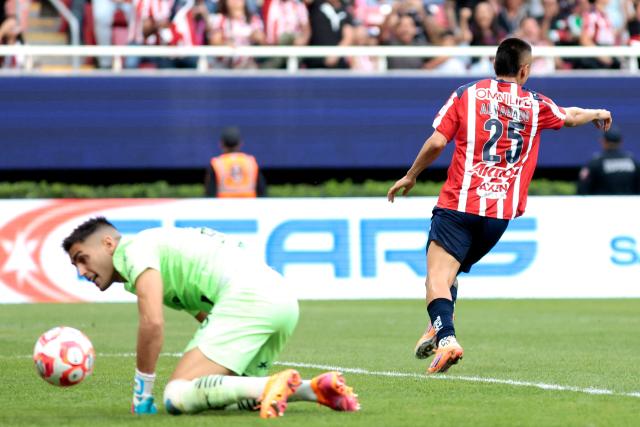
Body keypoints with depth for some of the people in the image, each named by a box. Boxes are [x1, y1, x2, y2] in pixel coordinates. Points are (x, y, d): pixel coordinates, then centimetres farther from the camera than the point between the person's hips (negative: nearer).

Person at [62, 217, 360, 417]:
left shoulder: (134, 249, 4)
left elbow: (152, 323, -10)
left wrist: (142, 394, -2)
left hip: (246, 296, -10)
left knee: (177, 398, -12)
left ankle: (272, 385, -25)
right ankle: (315, 388, 1)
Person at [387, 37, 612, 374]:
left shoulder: (466, 94, 5)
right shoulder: (536, 105, 12)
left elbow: (436, 142, -1)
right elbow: (570, 117, 32)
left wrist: (409, 177, 13)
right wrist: (598, 114, 54)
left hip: (459, 202, -3)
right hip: (502, 212, 3)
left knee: (437, 276, -12)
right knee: (452, 271, 20)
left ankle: (445, 337, -34)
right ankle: (439, 327, 0)